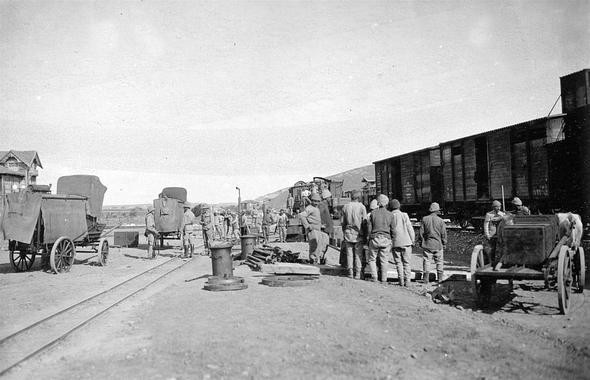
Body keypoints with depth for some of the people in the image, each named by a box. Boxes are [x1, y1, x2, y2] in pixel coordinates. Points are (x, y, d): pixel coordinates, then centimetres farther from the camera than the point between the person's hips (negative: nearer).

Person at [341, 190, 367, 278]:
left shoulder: (345, 207, 4)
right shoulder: (362, 207, -5)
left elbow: (343, 222, 7)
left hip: (348, 232, 3)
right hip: (358, 233, -2)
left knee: (349, 253, 6)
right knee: (358, 254, 3)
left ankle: (350, 273, 6)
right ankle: (357, 273, 3)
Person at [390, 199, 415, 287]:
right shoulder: (404, 215, -3)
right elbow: (410, 229, -2)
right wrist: (412, 241, 7)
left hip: (395, 243, 0)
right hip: (406, 242, 0)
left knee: (398, 262, 8)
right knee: (406, 263, 7)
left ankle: (401, 281, 3)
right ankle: (407, 281, 3)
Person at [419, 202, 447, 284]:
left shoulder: (424, 219, -2)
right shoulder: (441, 220, -4)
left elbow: (421, 232, 0)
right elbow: (444, 234, -1)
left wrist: (422, 241, 11)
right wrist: (444, 245, 9)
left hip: (427, 244, 0)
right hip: (438, 244, 0)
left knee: (426, 260, 4)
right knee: (439, 262, 10)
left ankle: (426, 278, 2)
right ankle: (440, 278, 13)